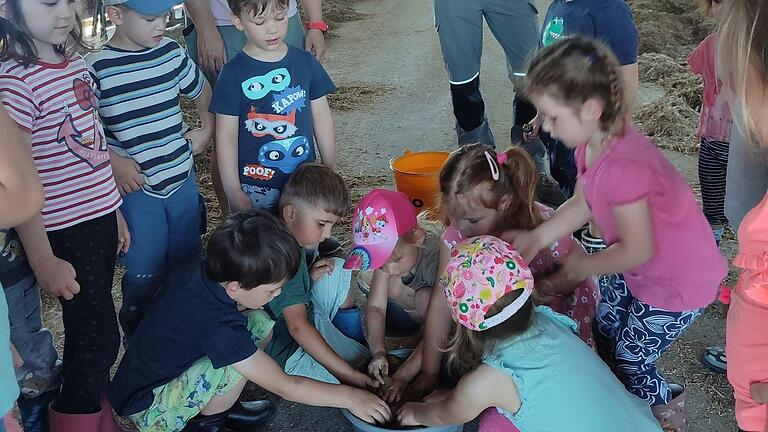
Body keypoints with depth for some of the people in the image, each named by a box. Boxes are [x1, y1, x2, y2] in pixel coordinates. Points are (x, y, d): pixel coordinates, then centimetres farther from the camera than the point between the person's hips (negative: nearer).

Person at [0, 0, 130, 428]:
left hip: (99, 218, 7)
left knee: (88, 328, 20)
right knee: (100, 338, 2)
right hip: (64, 232, -7)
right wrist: (44, 261, -19)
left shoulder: (78, 64, 5)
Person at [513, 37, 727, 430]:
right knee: (605, 328, 22)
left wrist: (585, 266, -11)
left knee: (629, 360, 9)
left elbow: (638, 250, -27)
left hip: (679, 282, -8)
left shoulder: (622, 168, -38)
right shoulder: (594, 141, -11)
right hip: (644, 270, 8)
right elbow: (582, 204, 3)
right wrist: (536, 237, -7)